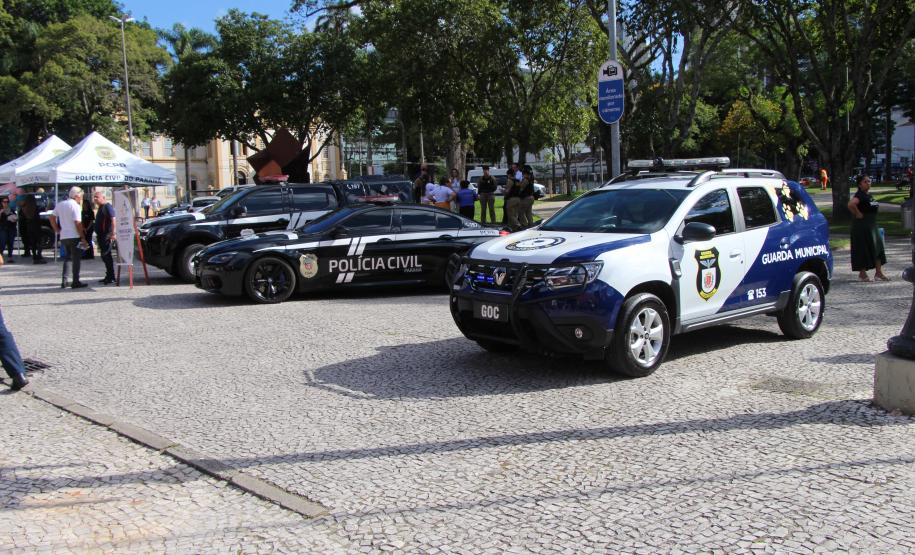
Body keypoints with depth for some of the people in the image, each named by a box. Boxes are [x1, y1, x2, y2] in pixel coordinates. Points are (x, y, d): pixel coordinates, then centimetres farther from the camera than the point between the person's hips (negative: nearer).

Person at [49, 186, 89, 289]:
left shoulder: (60, 205, 11)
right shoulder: (75, 206, -11)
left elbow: (52, 218, 12)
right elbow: (78, 223, -17)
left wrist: (57, 230, 16)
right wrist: (83, 238, -14)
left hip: (63, 236, 7)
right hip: (74, 236, -7)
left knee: (67, 258, 17)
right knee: (76, 259, 0)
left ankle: (64, 281, 13)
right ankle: (75, 282, 1)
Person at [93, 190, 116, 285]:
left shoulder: (107, 207, -12)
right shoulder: (101, 208, 19)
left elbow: (113, 219, -23)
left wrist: (113, 233, -30)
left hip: (107, 235, -10)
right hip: (101, 235, 10)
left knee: (106, 255, -11)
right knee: (104, 256, 12)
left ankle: (111, 277, -9)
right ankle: (108, 276, 18)